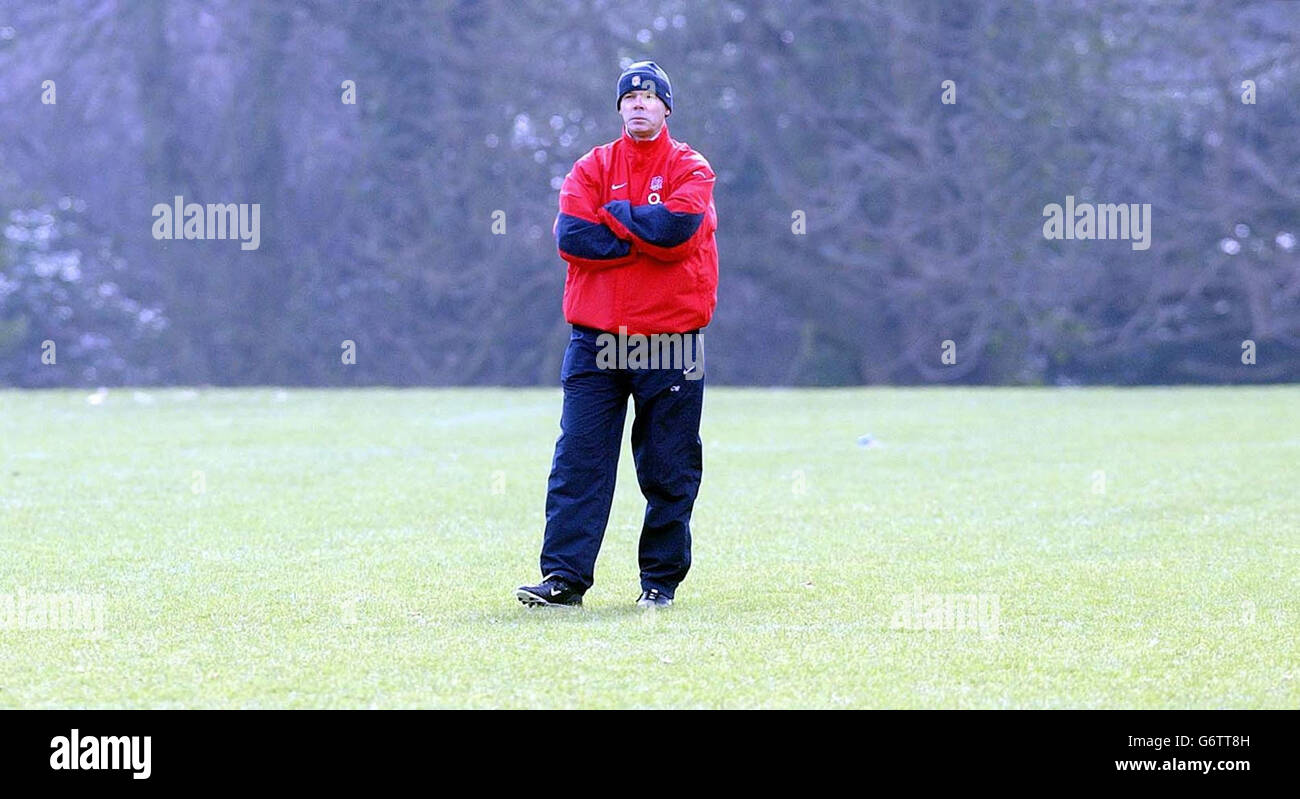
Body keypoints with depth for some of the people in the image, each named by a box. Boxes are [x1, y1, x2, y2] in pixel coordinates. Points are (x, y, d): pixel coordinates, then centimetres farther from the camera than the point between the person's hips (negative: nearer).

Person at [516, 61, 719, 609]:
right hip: (596, 336, 1)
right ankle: (564, 578, -5)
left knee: (669, 470, 3)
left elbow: (676, 226, -16)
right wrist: (646, 240, -10)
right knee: (578, 461, -5)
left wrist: (613, 214, -6)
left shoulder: (690, 169, 5)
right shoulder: (593, 168, 9)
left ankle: (661, 579, 13)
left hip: (670, 340, -1)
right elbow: (571, 236, -7)